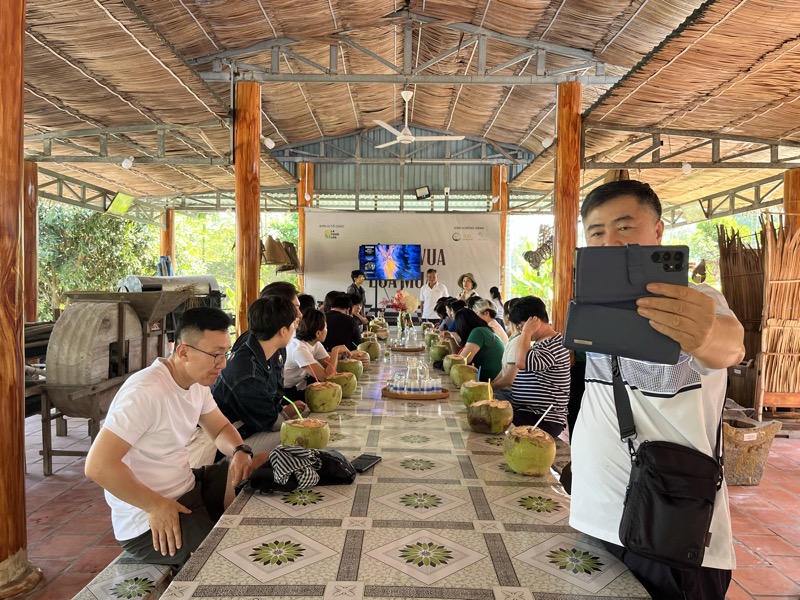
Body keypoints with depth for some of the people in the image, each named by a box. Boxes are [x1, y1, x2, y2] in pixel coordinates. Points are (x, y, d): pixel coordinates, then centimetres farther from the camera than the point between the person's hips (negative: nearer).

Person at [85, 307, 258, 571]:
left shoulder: (197, 382, 2)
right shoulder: (146, 392, -26)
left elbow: (220, 428, 13)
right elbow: (98, 465, -26)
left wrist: (240, 451, -9)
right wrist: (156, 505, -22)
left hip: (187, 488, 9)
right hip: (148, 520, -9)